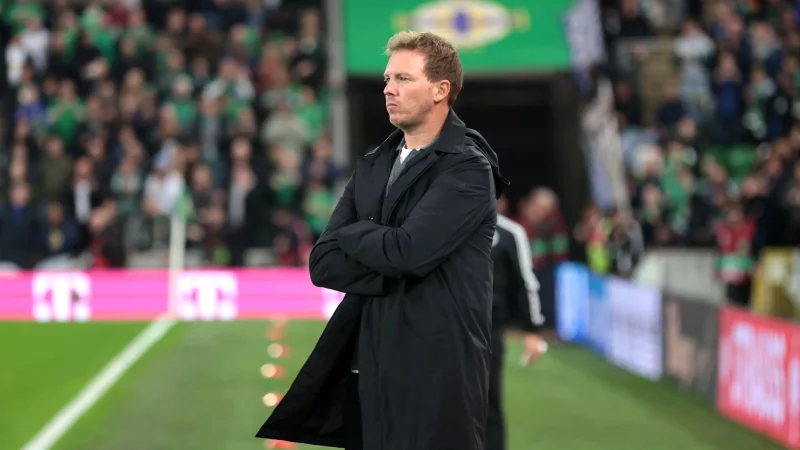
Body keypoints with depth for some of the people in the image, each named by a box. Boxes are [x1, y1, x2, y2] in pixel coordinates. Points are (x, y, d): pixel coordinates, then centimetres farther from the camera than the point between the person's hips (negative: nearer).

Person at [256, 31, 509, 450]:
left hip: (437, 370, -6)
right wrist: (395, 272, -9)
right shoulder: (371, 167, 14)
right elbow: (322, 263, 6)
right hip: (370, 364, 6)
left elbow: (408, 250, -20)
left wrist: (351, 232, -1)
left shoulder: (467, 168, -7)